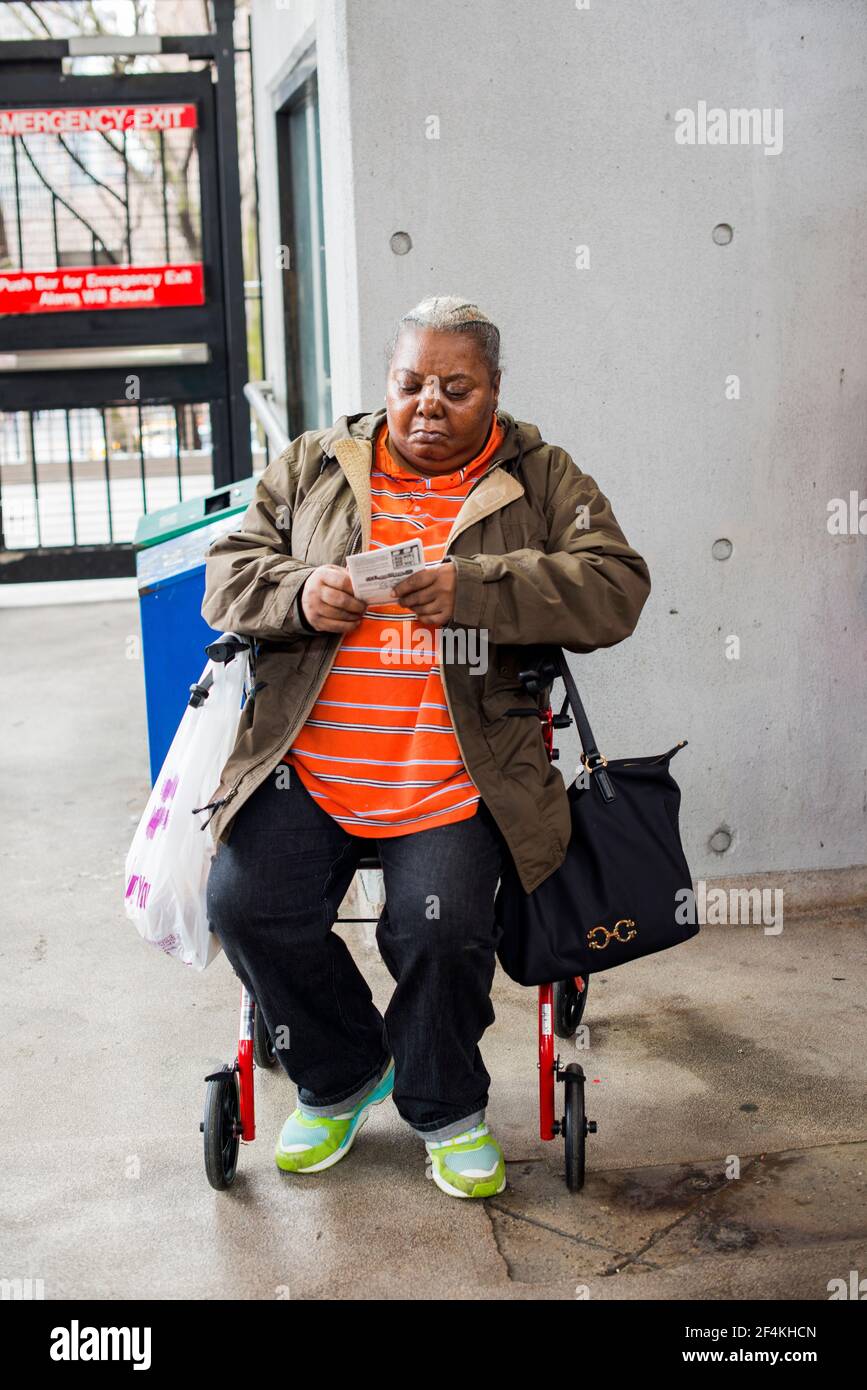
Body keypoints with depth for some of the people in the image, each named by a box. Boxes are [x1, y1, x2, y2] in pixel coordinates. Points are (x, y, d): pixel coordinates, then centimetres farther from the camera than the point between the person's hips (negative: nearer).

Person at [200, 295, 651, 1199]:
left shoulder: (541, 479, 8)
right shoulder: (312, 466, 15)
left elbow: (615, 590, -6)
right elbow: (227, 573, 13)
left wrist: (471, 588, -20)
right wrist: (298, 594, -12)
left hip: (453, 778, -2)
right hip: (304, 768, 3)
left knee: (441, 932, -21)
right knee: (248, 904, -15)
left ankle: (447, 1108, 13)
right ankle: (341, 1077, 15)